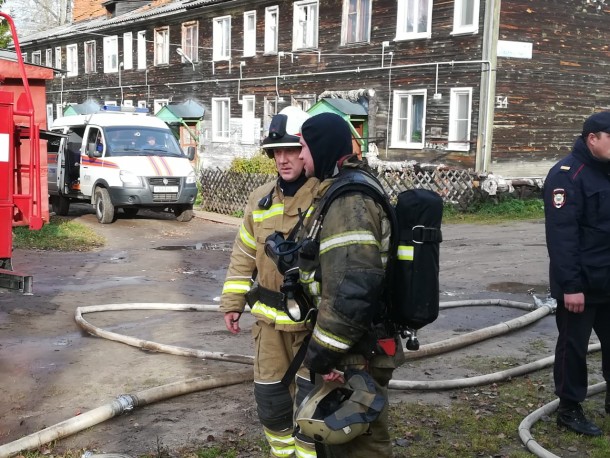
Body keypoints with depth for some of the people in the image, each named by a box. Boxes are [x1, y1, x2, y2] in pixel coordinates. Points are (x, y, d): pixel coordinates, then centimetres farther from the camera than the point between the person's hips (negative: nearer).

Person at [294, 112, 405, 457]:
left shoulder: (348, 200, -23)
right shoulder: (342, 191, 11)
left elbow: (354, 287, -31)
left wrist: (322, 350, -24)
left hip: (357, 354, -10)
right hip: (354, 346, 10)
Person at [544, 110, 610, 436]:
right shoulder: (567, 174, -16)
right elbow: (561, 235, -21)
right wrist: (570, 286, -24)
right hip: (580, 284, -8)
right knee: (573, 347, 5)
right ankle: (569, 409, 19)